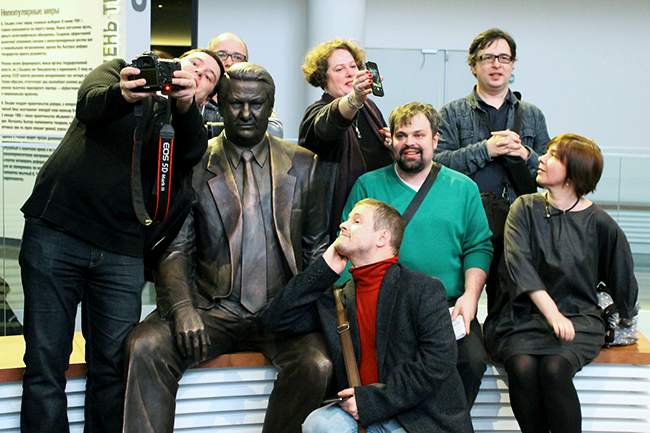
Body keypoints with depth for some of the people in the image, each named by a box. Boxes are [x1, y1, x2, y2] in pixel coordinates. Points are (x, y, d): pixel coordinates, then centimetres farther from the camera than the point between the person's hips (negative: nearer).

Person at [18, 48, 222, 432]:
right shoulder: (118, 72, 15)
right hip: (54, 232, -2)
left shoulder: (187, 123, 17)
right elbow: (89, 106, -8)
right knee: (45, 363, -3)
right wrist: (124, 94, -30)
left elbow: (191, 153, -8)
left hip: (121, 253, 2)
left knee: (114, 367, -2)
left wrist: (184, 107, -28)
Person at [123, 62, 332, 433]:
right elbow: (175, 249, 3)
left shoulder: (303, 165, 11)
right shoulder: (193, 166, 6)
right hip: (214, 308, 0)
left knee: (316, 365, -29)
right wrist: (183, 306, -16)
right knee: (146, 347, -27)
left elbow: (317, 247, 13)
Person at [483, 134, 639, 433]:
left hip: (577, 316, -1)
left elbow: (622, 280, 14)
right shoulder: (525, 209, 5)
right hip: (523, 315, 1)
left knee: (554, 368, -32)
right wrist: (552, 313, -20)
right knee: (522, 367, -30)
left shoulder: (599, 223, 3)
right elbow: (518, 263, -9)